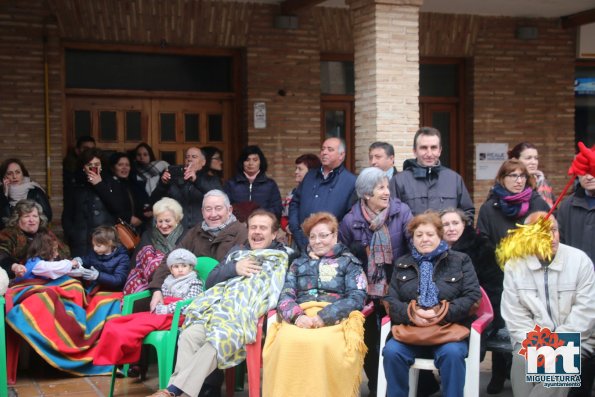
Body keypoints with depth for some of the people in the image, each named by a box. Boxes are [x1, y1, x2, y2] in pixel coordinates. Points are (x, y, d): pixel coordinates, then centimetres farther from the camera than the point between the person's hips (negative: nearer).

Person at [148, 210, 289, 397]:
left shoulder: (280, 257, 20)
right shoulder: (236, 253, 32)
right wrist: (234, 269, 3)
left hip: (244, 317, -4)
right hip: (218, 311, 5)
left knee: (216, 341, -33)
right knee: (189, 335, -27)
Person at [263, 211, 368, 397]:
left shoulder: (349, 262, 16)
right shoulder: (299, 263, 26)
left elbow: (356, 298, 2)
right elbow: (285, 296, 13)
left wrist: (323, 317, -13)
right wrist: (297, 316, -11)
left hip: (335, 319, -2)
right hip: (300, 319, 2)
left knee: (323, 344, -38)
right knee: (286, 341, -34)